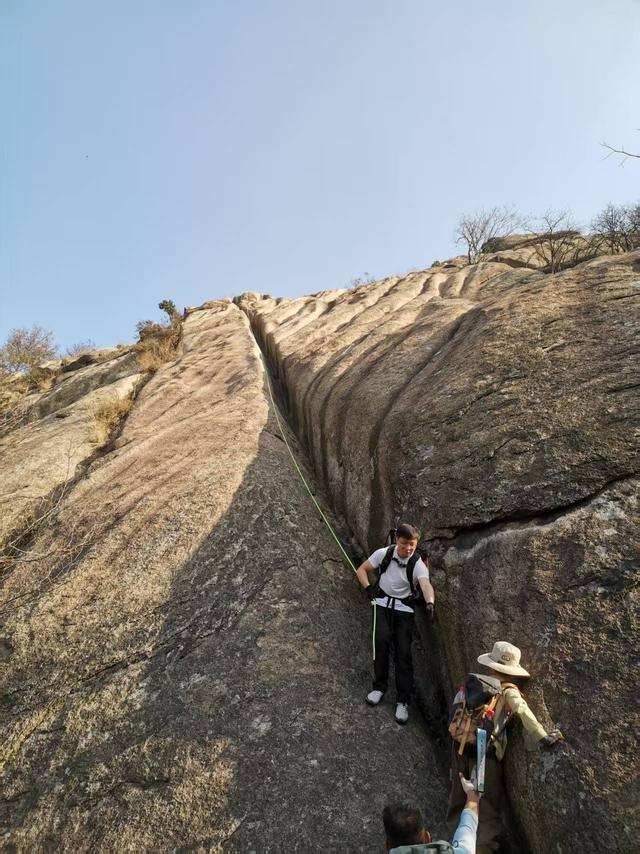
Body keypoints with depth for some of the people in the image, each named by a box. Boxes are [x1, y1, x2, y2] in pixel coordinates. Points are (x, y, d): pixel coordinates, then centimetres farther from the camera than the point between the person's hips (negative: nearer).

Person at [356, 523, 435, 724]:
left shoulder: (418, 565, -14)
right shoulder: (383, 554, -8)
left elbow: (426, 585, -34)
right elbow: (361, 569, 5)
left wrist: (430, 603, -54)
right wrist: (368, 588, -10)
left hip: (404, 609, -1)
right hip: (383, 603, 1)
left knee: (403, 652, -7)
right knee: (381, 641, -16)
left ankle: (403, 701, 4)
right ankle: (379, 686, 4)